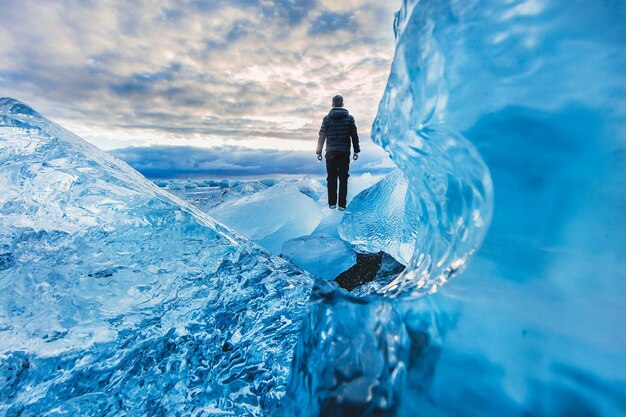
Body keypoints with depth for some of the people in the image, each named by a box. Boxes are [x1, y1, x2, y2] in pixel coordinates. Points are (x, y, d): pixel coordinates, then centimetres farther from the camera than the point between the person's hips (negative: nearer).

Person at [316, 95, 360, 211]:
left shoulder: (327, 118, 1)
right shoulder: (349, 118, 3)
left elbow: (322, 136, 1)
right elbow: (354, 135, 3)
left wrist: (318, 151, 7)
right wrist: (356, 151, 8)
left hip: (331, 152, 0)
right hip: (345, 152, 0)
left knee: (331, 178, 6)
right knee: (343, 179, 4)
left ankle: (332, 203, 8)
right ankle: (342, 204, 4)